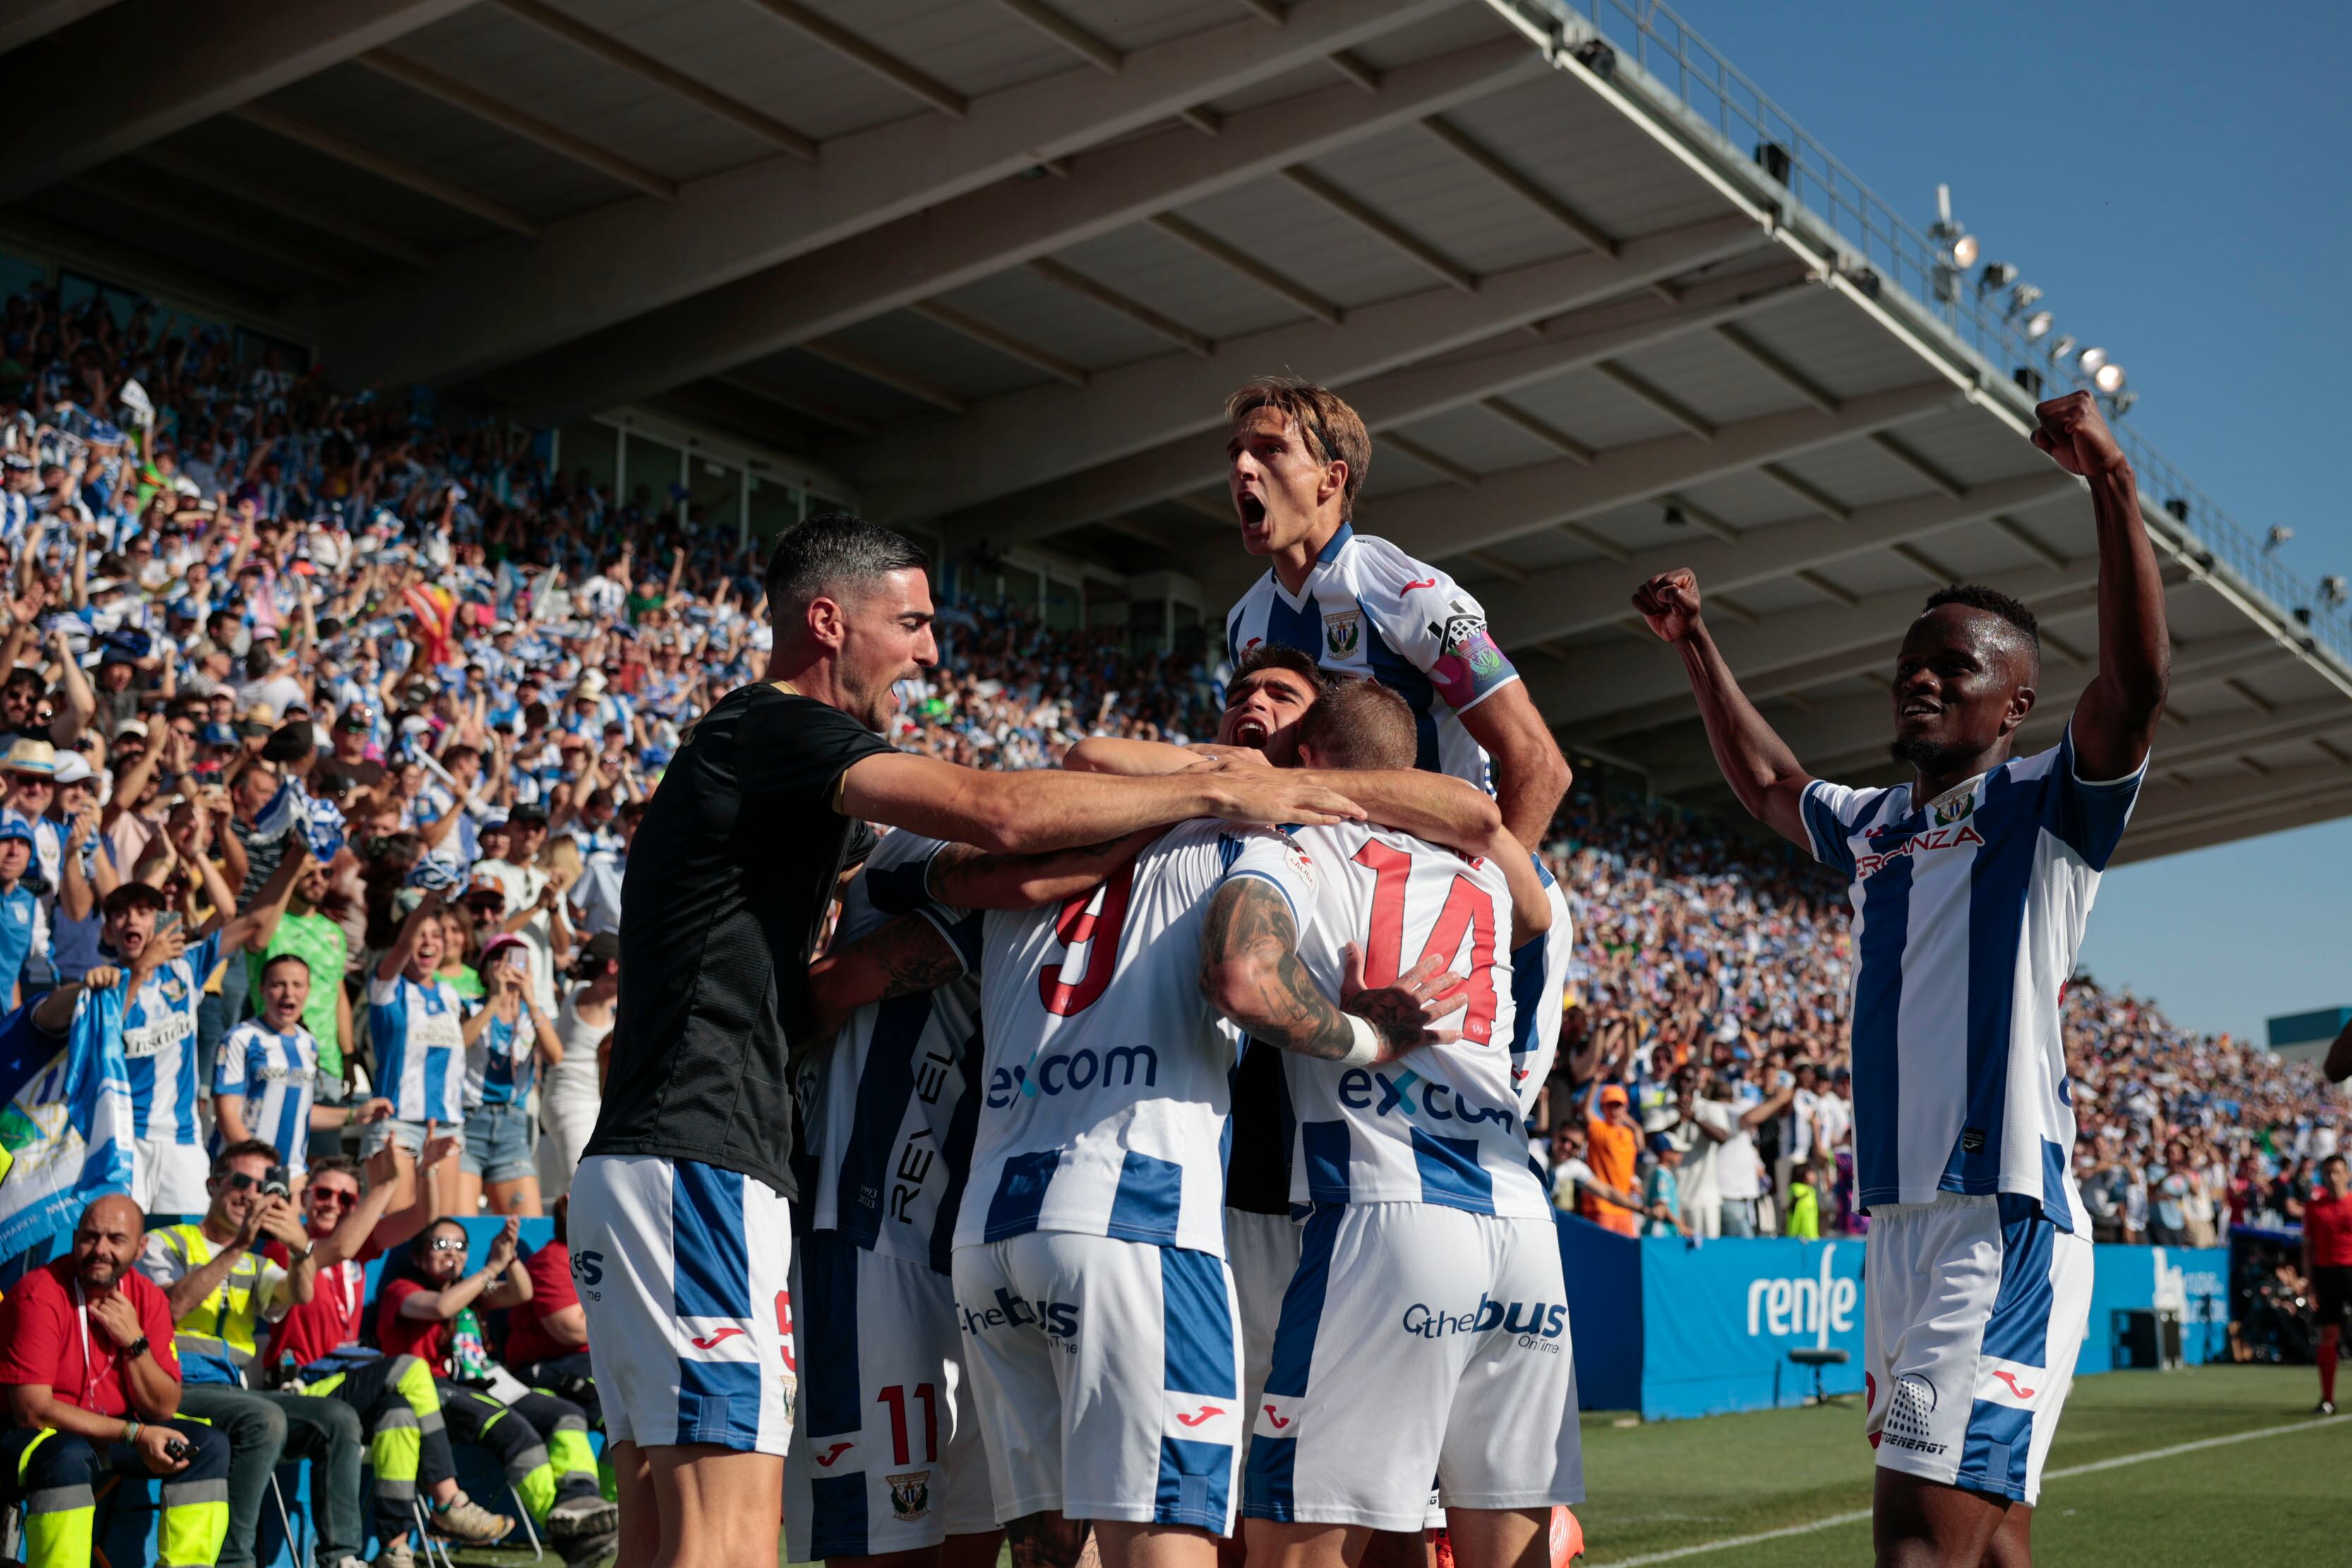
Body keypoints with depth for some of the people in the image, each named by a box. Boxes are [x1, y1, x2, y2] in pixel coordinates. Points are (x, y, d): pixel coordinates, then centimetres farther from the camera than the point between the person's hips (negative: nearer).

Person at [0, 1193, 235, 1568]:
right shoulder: (38, 1295, -18)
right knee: (68, 1456, -38)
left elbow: (163, 1410, -2)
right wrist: (135, 1433, -24)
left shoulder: (147, 1299, -1)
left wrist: (135, 1342, -18)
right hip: (34, 1438, -6)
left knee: (208, 1445, -9)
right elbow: (32, 1410, -23)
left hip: (113, 1434, 6)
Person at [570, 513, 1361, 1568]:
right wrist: (1215, 794, -14)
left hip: (636, 1170, 11)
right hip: (696, 1168, -11)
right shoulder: (773, 728, -8)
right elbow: (999, 814, -20)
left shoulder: (751, 748, 24)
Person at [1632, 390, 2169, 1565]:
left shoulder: (2042, 810, -1)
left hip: (2000, 1227, -7)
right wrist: (1697, 649, 37)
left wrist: (2112, 485, -26)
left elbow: (2135, 684, -19)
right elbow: (1767, 784, 39)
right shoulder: (1876, 828, 19)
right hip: (1897, 1226, 7)